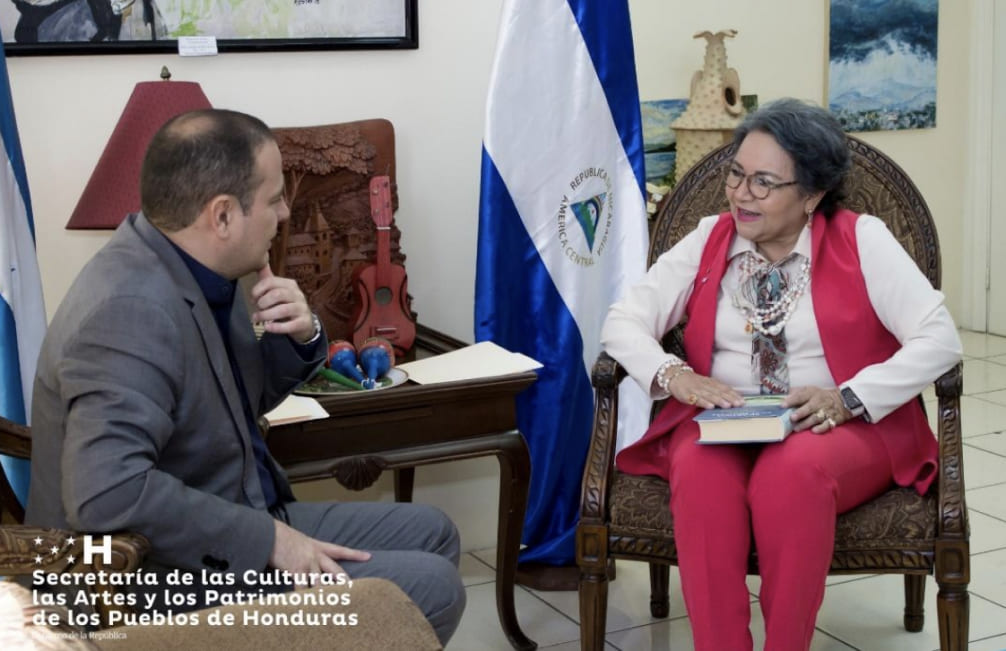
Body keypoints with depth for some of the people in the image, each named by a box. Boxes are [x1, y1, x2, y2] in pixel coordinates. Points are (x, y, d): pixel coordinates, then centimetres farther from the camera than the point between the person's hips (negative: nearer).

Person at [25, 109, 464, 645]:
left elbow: (246, 396, 17)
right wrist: (268, 540, -28)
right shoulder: (131, 308, -27)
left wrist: (300, 336, -5)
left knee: (430, 534, 15)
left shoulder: (193, 269, 2)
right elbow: (109, 492, -37)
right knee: (433, 588, -13)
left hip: (235, 530, 10)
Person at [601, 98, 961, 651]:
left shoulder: (862, 241, -1)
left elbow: (939, 339, -9)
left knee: (793, 472, -36)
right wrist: (675, 376, -17)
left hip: (849, 429, -2)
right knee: (701, 469, -32)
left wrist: (847, 400, -21)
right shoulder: (707, 241, 7)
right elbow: (624, 322, 3)